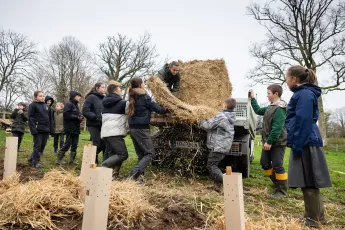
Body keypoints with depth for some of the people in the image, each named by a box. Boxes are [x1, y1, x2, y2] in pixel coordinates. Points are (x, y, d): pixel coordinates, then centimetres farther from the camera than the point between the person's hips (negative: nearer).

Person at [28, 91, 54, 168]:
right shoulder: (33, 105, -2)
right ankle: (36, 161, 10)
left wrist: (51, 129, 10)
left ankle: (32, 158, 25)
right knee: (37, 146, -1)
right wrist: (33, 129, -17)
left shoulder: (46, 106, 15)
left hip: (46, 129, 6)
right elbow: (30, 118, -9)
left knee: (43, 146, 9)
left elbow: (50, 118, 16)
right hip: (38, 129, -6)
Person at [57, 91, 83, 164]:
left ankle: (72, 159, 18)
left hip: (76, 128, 8)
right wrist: (77, 117, -17)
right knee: (67, 144, -4)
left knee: (75, 145, 9)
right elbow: (66, 115, -19)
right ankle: (59, 159, 9)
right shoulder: (69, 104, -8)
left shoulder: (76, 105, 18)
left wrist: (80, 117, 0)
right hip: (70, 128, -8)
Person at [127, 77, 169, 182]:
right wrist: (167, 110, 9)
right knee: (150, 153, -2)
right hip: (141, 128, -8)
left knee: (141, 155, 14)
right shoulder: (144, 97, -9)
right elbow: (158, 109, -6)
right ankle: (134, 174, -14)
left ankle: (135, 175, 9)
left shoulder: (132, 97, 13)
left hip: (132, 128, 8)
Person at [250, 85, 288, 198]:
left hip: (277, 143, -9)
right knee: (264, 163, 13)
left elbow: (277, 128, -24)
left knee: (277, 166, -3)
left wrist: (270, 142, -24)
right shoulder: (270, 107, 12)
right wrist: (252, 98, 24)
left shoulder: (280, 109, -18)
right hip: (268, 142, 9)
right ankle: (277, 183, 27)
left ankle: (282, 191, 11)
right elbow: (258, 110, 28)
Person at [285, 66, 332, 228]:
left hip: (305, 144, -10)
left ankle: (313, 220, 13)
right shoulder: (302, 93, 17)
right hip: (305, 144, 10)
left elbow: (304, 121, -21)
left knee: (308, 183, 0)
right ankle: (316, 216, 28)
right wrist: (295, 144, 21)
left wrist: (297, 146, -20)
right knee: (308, 183, 16)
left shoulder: (304, 94, -13)